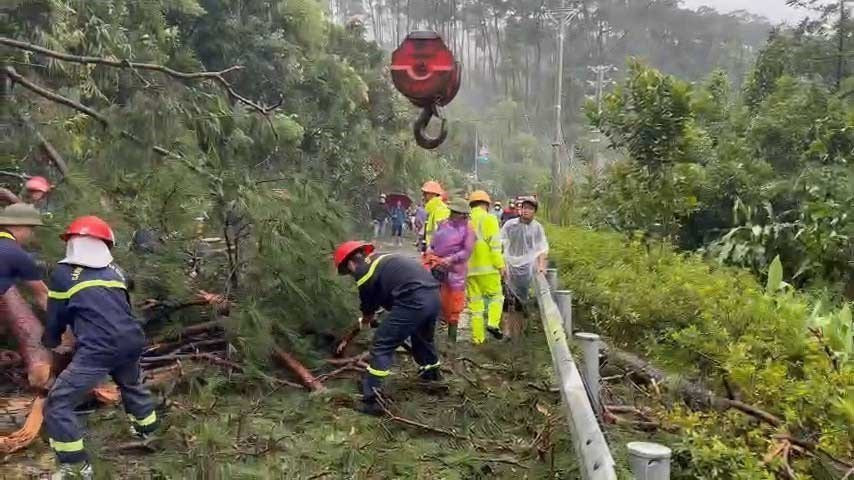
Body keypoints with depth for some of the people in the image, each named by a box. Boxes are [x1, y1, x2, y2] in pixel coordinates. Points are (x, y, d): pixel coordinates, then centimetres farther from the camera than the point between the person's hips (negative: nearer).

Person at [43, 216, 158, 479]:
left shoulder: (63, 273, 4)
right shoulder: (116, 271, 17)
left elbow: (55, 318, 12)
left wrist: (50, 342, 33)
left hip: (98, 349, -6)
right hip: (132, 342, 6)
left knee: (57, 404, 6)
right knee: (132, 385, 35)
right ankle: (147, 430, 50)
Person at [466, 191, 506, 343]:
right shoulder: (489, 218, -2)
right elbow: (495, 244, -10)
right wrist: (500, 264, -6)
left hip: (469, 268, 5)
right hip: (487, 267, -5)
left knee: (475, 301, 8)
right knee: (496, 295, 9)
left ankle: (478, 337, 9)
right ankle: (493, 323, -11)